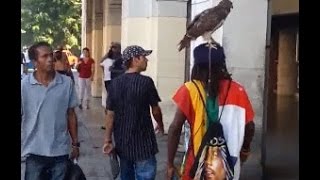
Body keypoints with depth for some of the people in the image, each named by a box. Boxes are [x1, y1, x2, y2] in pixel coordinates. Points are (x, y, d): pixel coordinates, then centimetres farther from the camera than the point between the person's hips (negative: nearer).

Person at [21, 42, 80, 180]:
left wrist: (75, 143, 7)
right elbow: (21, 116, -1)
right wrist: (21, 148, -1)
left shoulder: (67, 83, -3)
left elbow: (71, 115, 5)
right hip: (34, 151, -1)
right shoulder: (24, 85, -7)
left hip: (61, 151, 1)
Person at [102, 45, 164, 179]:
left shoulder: (115, 83, 0)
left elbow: (110, 114, 1)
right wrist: (161, 125, 18)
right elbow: (155, 110, -2)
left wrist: (108, 140, 7)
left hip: (122, 142, 6)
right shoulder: (146, 82, -13)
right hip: (142, 142, -5)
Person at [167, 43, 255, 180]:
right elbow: (249, 126, 3)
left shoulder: (190, 90, -9)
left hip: (198, 164, -2)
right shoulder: (237, 90, -3)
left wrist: (170, 164, -6)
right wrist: (245, 149, 22)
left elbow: (175, 128, -13)